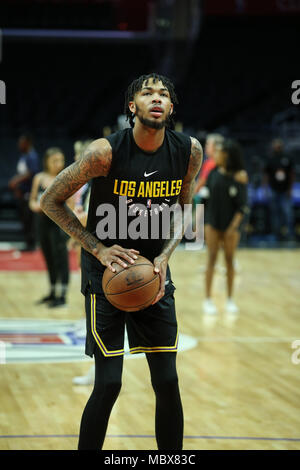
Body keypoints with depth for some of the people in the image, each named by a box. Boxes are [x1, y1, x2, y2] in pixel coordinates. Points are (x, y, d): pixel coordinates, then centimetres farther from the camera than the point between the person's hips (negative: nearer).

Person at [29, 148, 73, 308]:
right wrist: (35, 206, -9)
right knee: (49, 258, 15)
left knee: (61, 258, -8)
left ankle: (62, 296, -4)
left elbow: (71, 205, -9)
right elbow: (32, 200, 13)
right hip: (43, 221, 5)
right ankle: (53, 293, 28)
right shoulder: (39, 178, 6)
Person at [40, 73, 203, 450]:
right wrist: (99, 249, -15)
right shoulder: (106, 152, -19)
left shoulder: (189, 151, -7)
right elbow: (50, 201, -9)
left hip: (154, 269, 4)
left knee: (167, 383, 3)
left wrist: (164, 256, -8)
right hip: (106, 272, -4)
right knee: (108, 384, -8)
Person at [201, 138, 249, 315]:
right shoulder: (214, 173, 3)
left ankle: (230, 299, 16)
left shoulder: (240, 176, -8)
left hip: (231, 223, -2)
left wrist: (234, 226, -17)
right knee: (212, 257, -1)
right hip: (212, 222, 2)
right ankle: (208, 299, 2)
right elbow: (206, 198, 10)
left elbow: (242, 205, -9)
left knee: (230, 260, 6)